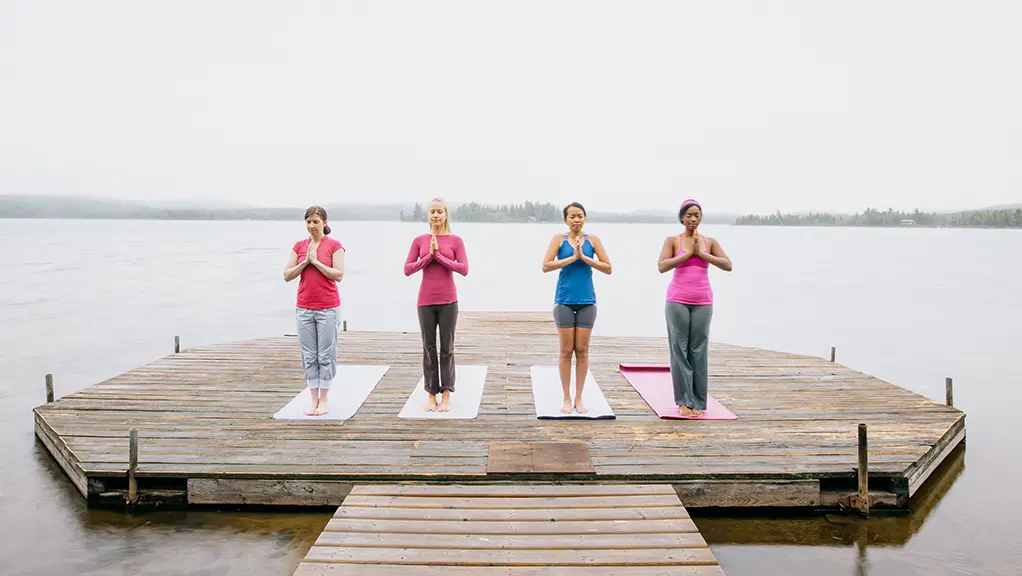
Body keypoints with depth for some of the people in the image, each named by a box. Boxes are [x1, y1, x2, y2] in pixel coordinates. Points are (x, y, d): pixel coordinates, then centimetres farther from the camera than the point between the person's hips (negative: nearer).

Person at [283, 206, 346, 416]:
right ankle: (314, 400, 13)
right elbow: (287, 275, 4)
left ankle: (324, 400, 11)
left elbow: (338, 275, -11)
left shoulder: (334, 245, -2)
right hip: (304, 308, 3)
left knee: (326, 354, 1)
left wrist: (316, 261, -13)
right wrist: (305, 262, -9)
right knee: (309, 355, 5)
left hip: (327, 308, -3)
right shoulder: (299, 246, 8)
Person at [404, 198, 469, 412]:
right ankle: (431, 395, 15)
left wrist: (439, 255, -13)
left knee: (447, 348, 3)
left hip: (448, 301, -1)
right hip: (426, 301, 1)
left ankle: (446, 396, 10)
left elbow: (464, 269, -8)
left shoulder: (455, 240, 2)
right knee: (429, 348, 6)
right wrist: (429, 255, -11)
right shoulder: (419, 240, 5)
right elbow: (407, 270, 0)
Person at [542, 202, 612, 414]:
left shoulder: (592, 240, 5)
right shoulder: (559, 239, 0)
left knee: (582, 350, 4)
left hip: (586, 301, 2)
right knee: (566, 350, 2)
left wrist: (584, 257, -11)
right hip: (565, 300, -2)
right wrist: (572, 257, -14)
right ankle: (566, 399, 12)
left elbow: (608, 268, -1)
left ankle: (578, 398, 14)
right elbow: (546, 266, -10)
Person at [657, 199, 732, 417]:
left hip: (702, 302, 2)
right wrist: (688, 253, -12)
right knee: (680, 350, -2)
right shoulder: (673, 240, 3)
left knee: (699, 351, 1)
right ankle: (684, 401, 4)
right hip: (678, 301, -2)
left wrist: (702, 253, -10)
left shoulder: (710, 242, 9)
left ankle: (698, 402, 6)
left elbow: (728, 265, -3)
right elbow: (662, 266, -11)